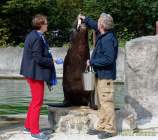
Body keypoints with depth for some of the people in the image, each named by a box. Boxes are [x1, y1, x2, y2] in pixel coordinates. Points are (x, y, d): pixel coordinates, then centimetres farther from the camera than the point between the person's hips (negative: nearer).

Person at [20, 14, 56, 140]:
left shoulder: (33, 35, 10)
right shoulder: (37, 38, -21)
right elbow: (38, 58, -23)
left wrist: (49, 58, 9)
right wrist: (51, 61, -10)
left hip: (33, 72, 10)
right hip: (36, 73, -10)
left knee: (36, 100, 20)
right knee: (37, 101, 0)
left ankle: (28, 127, 29)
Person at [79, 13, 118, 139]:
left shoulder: (108, 39, -22)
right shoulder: (103, 35, 7)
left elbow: (108, 59, -27)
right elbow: (95, 26, 31)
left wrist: (92, 62, -17)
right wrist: (85, 19, 33)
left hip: (105, 76, -10)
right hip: (100, 74, 10)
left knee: (106, 102, -5)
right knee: (102, 102, 15)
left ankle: (110, 129, 3)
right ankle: (102, 127, 24)